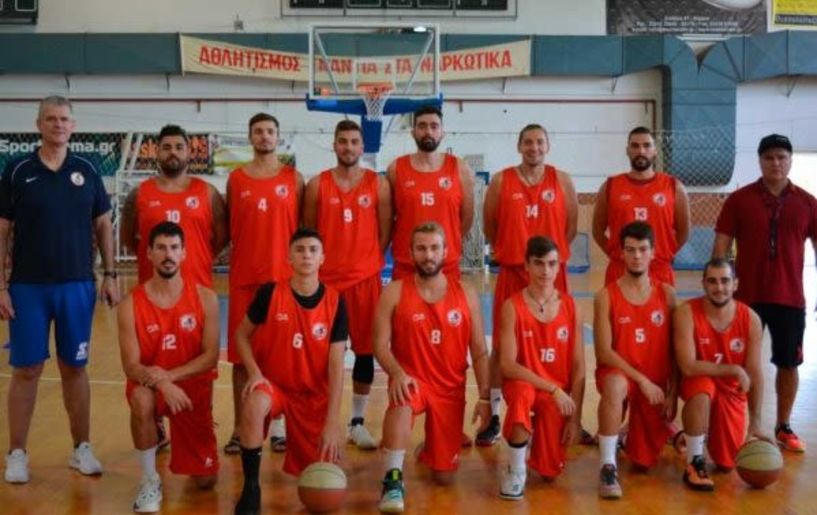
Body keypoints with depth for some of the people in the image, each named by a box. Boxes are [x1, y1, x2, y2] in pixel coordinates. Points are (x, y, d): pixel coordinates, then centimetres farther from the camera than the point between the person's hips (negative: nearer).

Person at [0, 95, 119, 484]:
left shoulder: (86, 171, 4)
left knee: (75, 367, 9)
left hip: (78, 285, 1)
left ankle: (82, 448, 19)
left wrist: (110, 274, 3)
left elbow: (103, 225, 9)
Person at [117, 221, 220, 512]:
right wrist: (160, 382, -35)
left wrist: (169, 375, -26)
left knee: (206, 481, 1)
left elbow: (211, 356, -13)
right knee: (142, 401, -40)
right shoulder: (131, 305, -13)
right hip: (151, 384, -1)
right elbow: (131, 366, -16)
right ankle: (150, 481, -15)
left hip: (192, 385, 1)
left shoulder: (205, 298, -10)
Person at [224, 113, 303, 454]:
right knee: (241, 353, 4)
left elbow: (303, 227, 6)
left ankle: (279, 425, 15)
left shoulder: (294, 178, 5)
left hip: (284, 276, -1)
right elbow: (227, 227, 10)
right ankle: (239, 428, 12)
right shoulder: (235, 179, 7)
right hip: (244, 277, 1)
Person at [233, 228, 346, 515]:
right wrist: (254, 373, -17)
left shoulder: (335, 303, -10)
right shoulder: (270, 293, -12)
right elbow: (242, 335, 1)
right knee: (254, 405, -38)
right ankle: (251, 486, -18)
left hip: (314, 393, 2)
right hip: (272, 383, -1)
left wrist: (332, 421, -17)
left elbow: (336, 364, -11)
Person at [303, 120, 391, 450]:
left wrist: (369, 261, 1)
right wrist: (317, 262, 3)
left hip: (366, 278, 0)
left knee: (365, 351, 4)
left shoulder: (378, 184, 2)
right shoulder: (317, 184, 2)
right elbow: (308, 230, 7)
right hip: (326, 278, 0)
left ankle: (358, 422, 16)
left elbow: (385, 230, 6)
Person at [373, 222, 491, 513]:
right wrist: (397, 373, -29)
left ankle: (431, 446, 40)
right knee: (401, 403, -41)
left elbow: (479, 352, 2)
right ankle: (393, 479, -26)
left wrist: (484, 397, -5)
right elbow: (380, 344, -10)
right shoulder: (394, 293, -7)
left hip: (451, 388, 2)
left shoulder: (465, 295, -1)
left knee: (444, 476, 3)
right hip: (411, 379, -2)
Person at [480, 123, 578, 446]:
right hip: (511, 273, -1)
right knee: (501, 347, 2)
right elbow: (489, 225, 6)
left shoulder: (562, 181, 3)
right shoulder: (501, 181, 0)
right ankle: (493, 418, 12)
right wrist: (507, 251, 8)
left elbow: (571, 225, 9)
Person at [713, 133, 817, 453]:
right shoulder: (739, 200, -2)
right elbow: (721, 245, -2)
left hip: (790, 298, 2)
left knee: (789, 363, 8)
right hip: (748, 297, -2)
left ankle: (783, 428, 23)